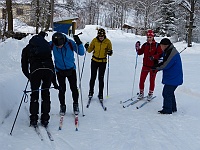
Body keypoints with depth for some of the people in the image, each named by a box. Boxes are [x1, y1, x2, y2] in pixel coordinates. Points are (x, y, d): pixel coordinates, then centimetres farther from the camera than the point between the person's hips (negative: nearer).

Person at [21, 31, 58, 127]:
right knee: (46, 93, 17)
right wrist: (54, 81, 33)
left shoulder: (26, 49, 25)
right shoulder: (46, 45, 33)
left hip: (35, 70, -2)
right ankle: (45, 119, 19)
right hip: (48, 69, 2)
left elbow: (24, 68, 19)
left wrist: (30, 78, 33)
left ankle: (33, 119, 17)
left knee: (34, 94, 14)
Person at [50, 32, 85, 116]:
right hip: (60, 70, 1)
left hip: (71, 69, 0)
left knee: (74, 88, 2)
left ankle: (75, 104, 24)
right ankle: (62, 106, 22)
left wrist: (79, 43, -31)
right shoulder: (52, 44, -16)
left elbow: (81, 53, -15)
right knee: (62, 89, 3)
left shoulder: (70, 43, -20)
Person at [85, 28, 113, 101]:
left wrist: (110, 52, -27)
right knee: (93, 77, 6)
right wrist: (87, 48, -21)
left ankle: (100, 94, 12)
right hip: (94, 61, 1)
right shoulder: (94, 40, -7)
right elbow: (90, 50, 0)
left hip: (103, 62, -1)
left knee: (101, 78, 1)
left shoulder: (108, 41, -10)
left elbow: (110, 51, -5)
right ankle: (91, 91, 25)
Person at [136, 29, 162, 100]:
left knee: (152, 80, 7)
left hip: (153, 66, -3)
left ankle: (150, 93, 22)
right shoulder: (145, 45, 5)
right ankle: (141, 93, 15)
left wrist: (154, 57, -26)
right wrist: (137, 47, -11)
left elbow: (160, 54, -11)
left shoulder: (157, 45, -6)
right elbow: (140, 52, 6)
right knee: (142, 79, 0)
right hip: (145, 65, 3)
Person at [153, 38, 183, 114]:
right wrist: (157, 66, 0)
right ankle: (173, 108, 30)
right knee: (170, 92, 19)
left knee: (166, 93, -5)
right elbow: (165, 62, 16)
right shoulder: (168, 51, 11)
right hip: (172, 77, 10)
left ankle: (167, 110, 4)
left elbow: (166, 65, -23)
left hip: (173, 78, -10)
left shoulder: (172, 53, -21)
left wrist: (157, 68, -8)